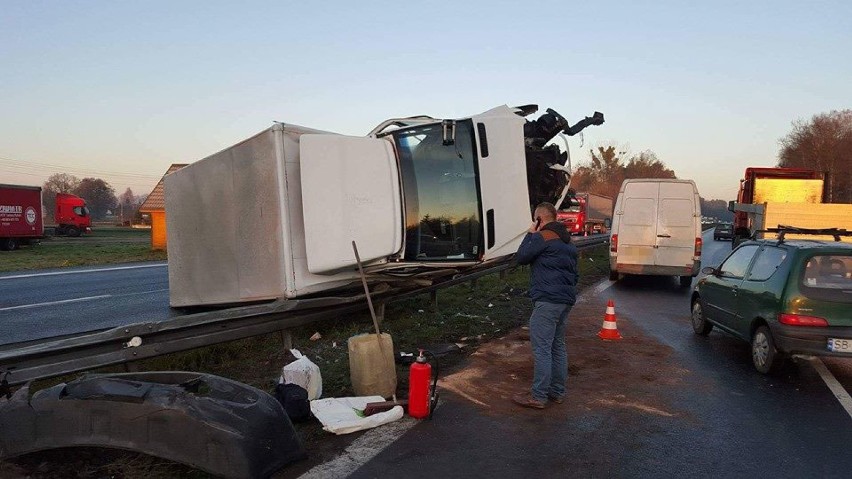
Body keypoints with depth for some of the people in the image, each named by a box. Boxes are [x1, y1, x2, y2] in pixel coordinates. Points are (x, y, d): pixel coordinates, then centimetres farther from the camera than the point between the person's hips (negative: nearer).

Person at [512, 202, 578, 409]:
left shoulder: (543, 237, -11)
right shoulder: (567, 240, 19)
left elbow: (521, 257, -7)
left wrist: (531, 234, 1)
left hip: (547, 300, -10)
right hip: (566, 299, 10)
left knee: (542, 348, -7)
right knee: (558, 345, 15)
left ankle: (538, 396, -4)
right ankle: (557, 391, 22)